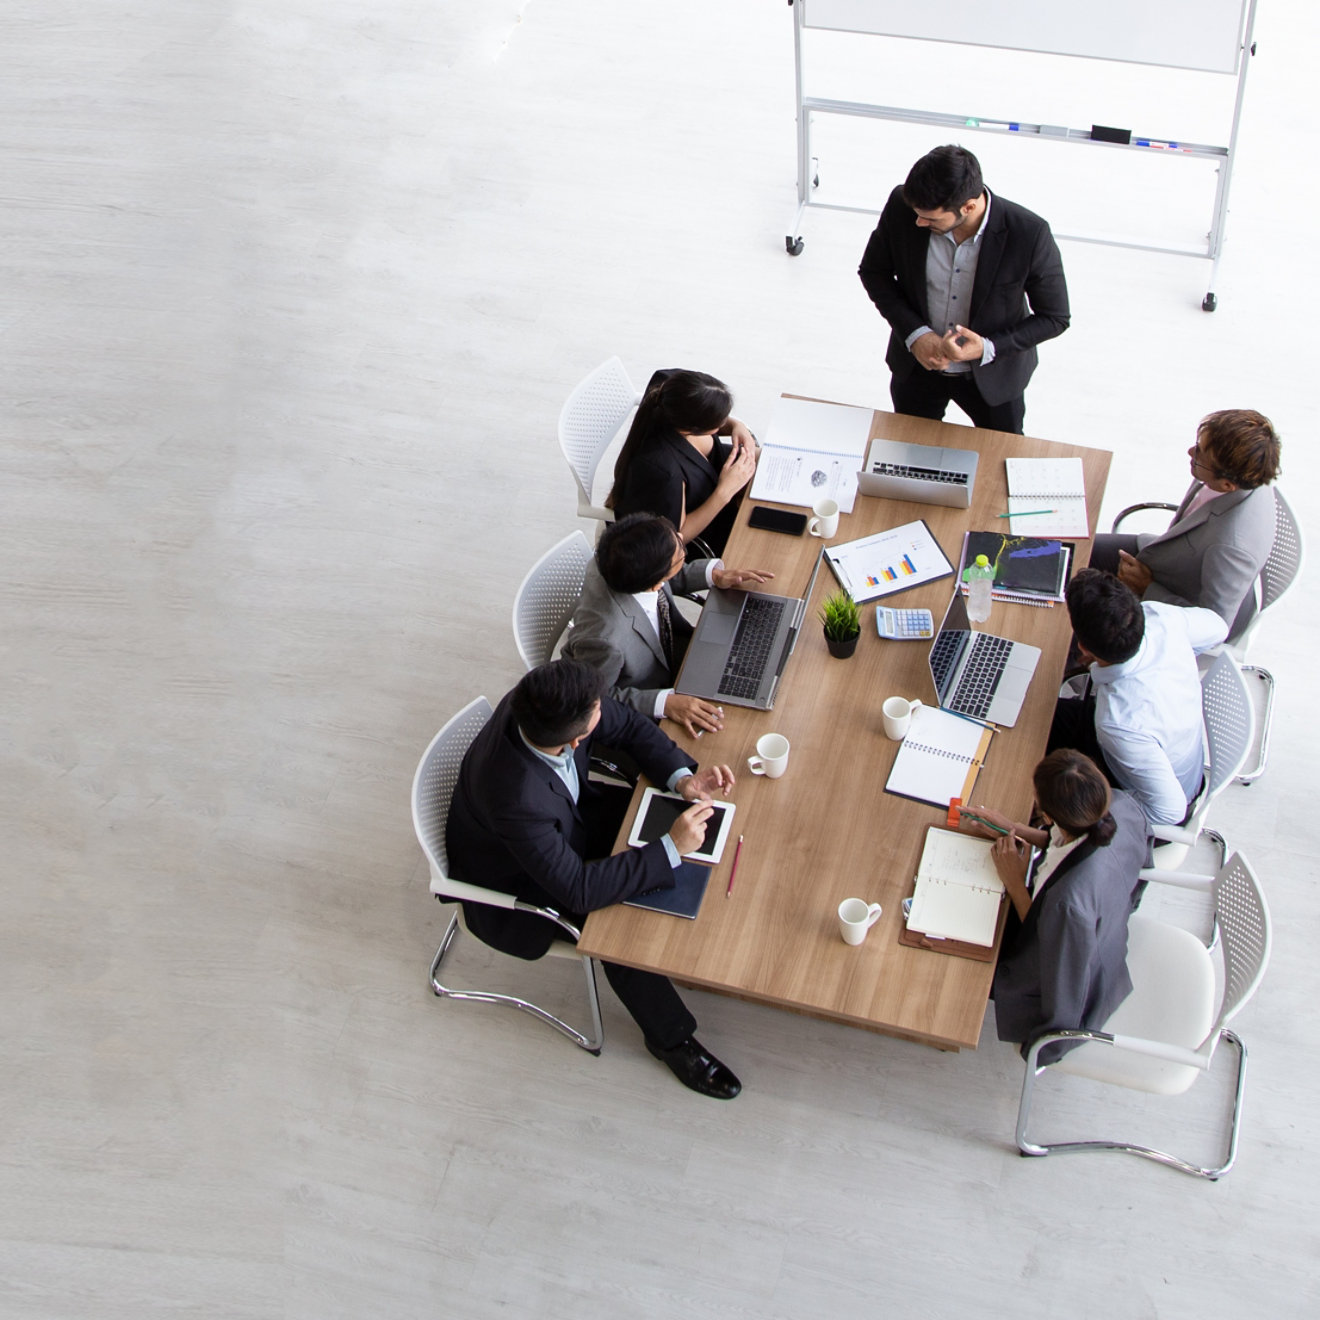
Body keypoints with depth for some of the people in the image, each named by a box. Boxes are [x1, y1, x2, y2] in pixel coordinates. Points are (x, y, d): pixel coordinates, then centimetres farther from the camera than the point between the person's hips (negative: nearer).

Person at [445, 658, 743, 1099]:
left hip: (567, 818, 7)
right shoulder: (515, 795, -45)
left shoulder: (543, 704, -27)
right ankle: (672, 1038, 4)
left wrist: (681, 777, -23)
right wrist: (671, 848, -36)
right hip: (518, 883, -7)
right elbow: (578, 890, -38)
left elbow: (628, 725, -8)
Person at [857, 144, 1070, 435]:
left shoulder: (1028, 234, -29)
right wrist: (914, 333, -19)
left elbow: (1055, 318, -15)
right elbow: (873, 271, -5)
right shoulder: (902, 207, -24)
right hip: (916, 365, 2)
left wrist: (989, 349, -30)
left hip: (993, 375, -1)